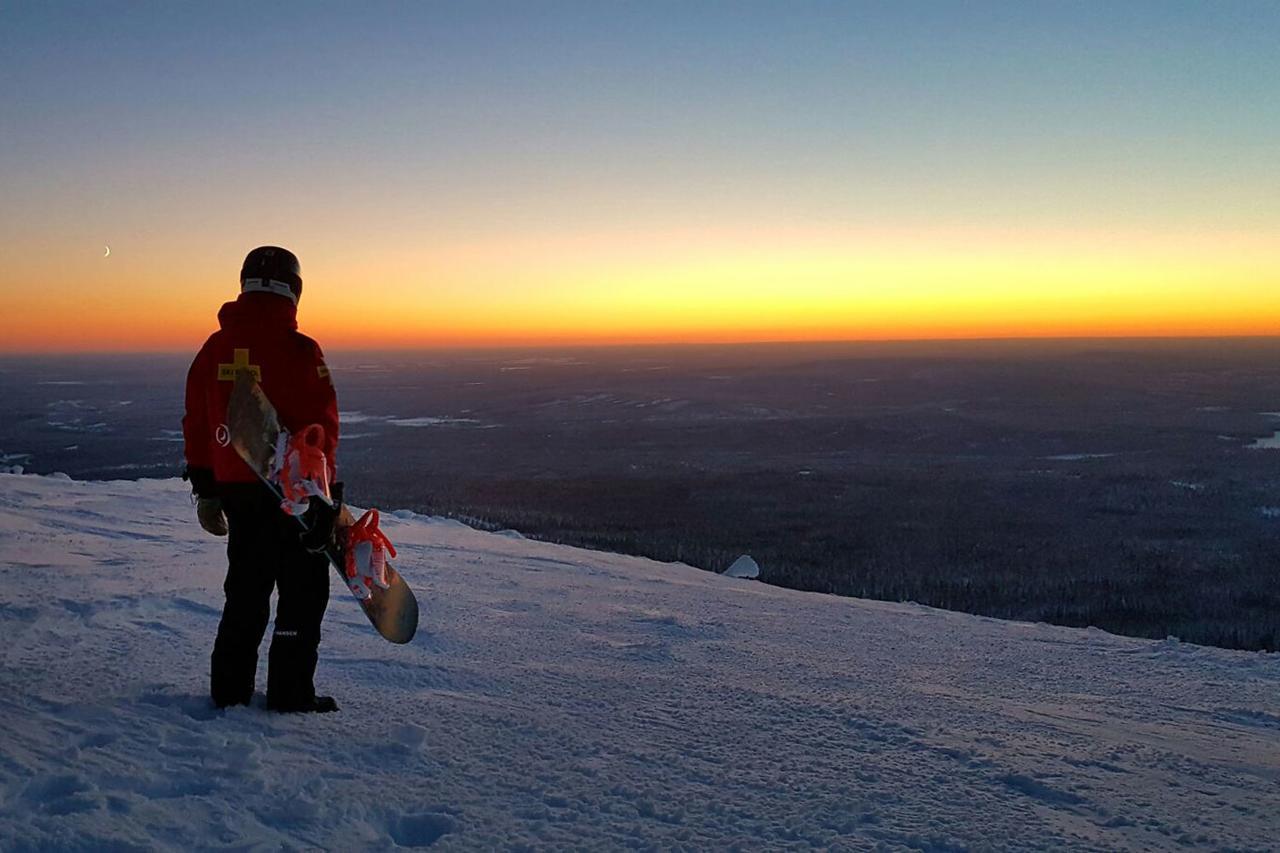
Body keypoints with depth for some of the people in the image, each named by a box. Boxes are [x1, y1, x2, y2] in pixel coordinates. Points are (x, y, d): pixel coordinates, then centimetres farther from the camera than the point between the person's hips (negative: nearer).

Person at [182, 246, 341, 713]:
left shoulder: (216, 346, 5)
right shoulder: (300, 350, -14)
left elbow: (197, 421, 10)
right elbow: (321, 428, -15)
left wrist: (205, 488, 17)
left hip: (235, 487, 6)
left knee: (246, 586, 19)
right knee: (303, 589, 7)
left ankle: (229, 687, 24)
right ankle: (291, 691, 9)